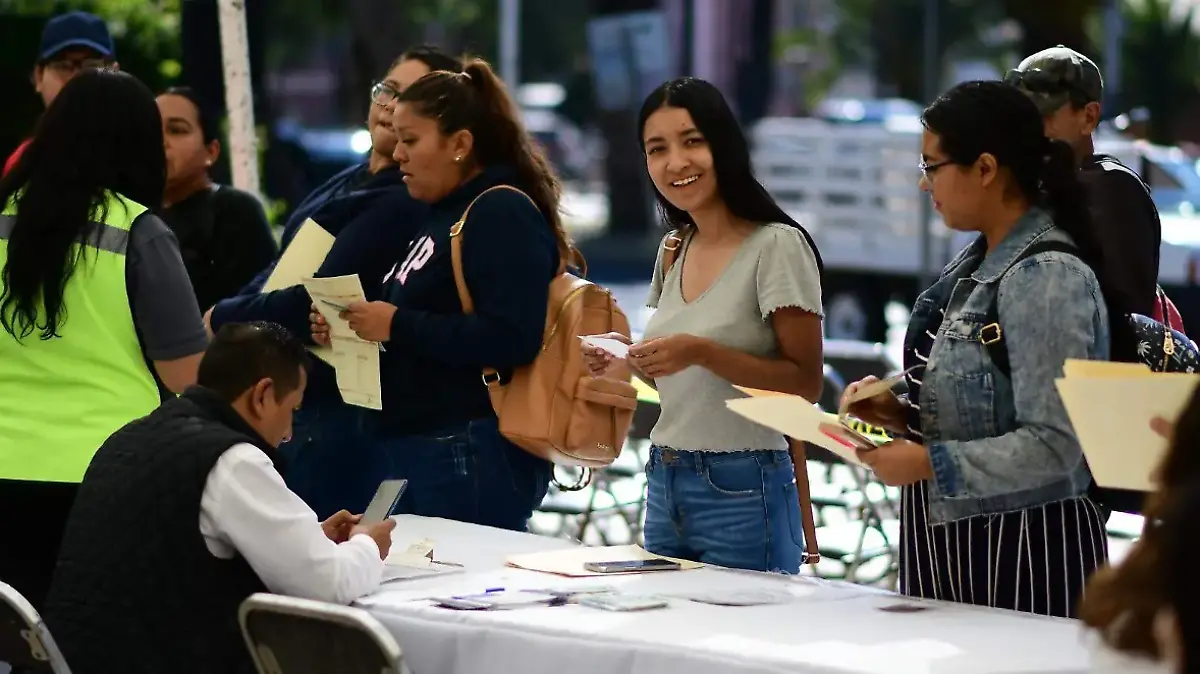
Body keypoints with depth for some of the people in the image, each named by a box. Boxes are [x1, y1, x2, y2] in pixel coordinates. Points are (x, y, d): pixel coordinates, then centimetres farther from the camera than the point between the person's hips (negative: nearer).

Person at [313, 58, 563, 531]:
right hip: (414, 451, 10)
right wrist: (347, 330, 9)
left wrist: (398, 326, -18)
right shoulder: (444, 215, 19)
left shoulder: (502, 214, -11)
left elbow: (512, 339, -22)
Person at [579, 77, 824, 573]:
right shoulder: (673, 251, 12)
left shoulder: (777, 246, -10)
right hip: (665, 488, 7)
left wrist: (700, 352, -23)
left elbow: (806, 384, -14)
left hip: (742, 495, -7)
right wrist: (628, 364, 2)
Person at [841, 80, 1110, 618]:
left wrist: (927, 463, -20)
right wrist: (903, 413, 4)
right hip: (952, 542, 9)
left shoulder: (1048, 277, -17)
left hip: (1023, 553, -9)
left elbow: (1053, 449, -23)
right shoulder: (976, 263, 10)